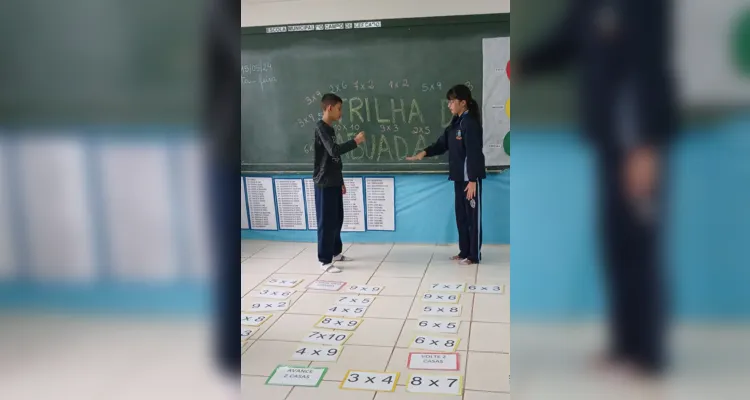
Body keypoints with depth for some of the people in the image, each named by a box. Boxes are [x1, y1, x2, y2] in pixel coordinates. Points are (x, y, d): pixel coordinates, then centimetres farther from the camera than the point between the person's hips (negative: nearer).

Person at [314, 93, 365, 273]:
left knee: (337, 219, 16)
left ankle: (336, 252, 29)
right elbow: (334, 151, -29)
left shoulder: (330, 129, 15)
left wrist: (341, 182, 21)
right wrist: (355, 141, -19)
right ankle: (325, 261, 3)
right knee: (327, 221, -4)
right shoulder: (320, 128, -15)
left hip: (334, 183, 9)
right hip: (324, 183, -9)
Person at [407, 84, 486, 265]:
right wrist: (425, 152, -6)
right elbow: (443, 143, 11)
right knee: (461, 215, 14)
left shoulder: (471, 123, -15)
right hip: (459, 176, 9)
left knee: (473, 215, 0)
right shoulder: (456, 122, 12)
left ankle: (474, 255, 9)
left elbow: (474, 153, -18)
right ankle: (464, 252, 24)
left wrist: (472, 180, -20)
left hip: (470, 177, -9)